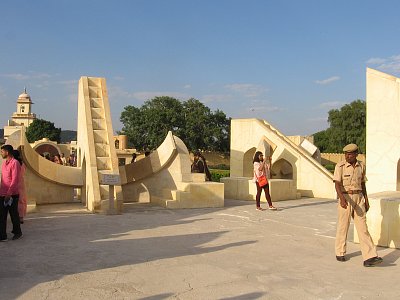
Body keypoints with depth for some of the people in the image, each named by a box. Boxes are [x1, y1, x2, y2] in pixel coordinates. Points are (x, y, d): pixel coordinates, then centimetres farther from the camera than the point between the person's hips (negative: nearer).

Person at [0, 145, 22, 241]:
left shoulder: (15, 163, -13)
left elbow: (15, 180, -18)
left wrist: (8, 193, -20)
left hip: (12, 195, -8)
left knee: (14, 214, 5)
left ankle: (17, 232, 22)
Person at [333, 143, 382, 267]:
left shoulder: (361, 166, 6)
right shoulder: (340, 166, -9)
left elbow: (362, 184, 14)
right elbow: (337, 184, -18)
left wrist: (366, 201, 12)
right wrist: (342, 199, -33)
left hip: (358, 198, 4)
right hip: (345, 199, -3)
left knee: (363, 227, -4)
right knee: (343, 227, 6)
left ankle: (369, 257, -8)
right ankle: (340, 253, 24)